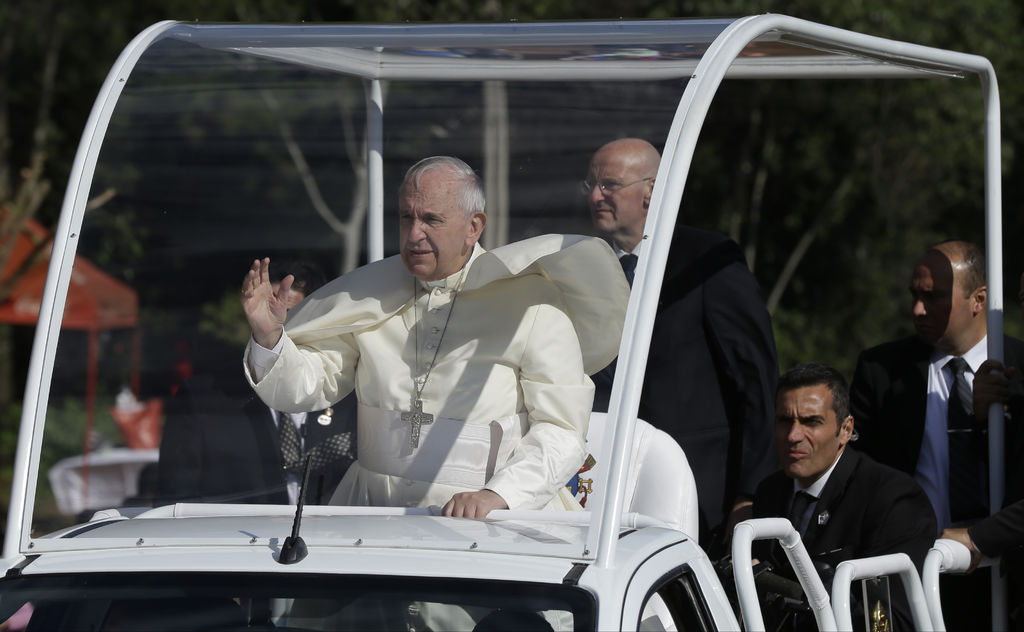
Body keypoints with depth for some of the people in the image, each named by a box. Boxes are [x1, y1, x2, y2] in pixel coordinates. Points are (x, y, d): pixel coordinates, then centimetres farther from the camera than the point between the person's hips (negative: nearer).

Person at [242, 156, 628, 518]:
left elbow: (562, 433, -7)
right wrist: (268, 336, -7)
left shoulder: (530, 305, -3)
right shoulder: (372, 297, 11)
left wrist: (493, 496, -21)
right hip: (374, 509, 4)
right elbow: (302, 388, 13)